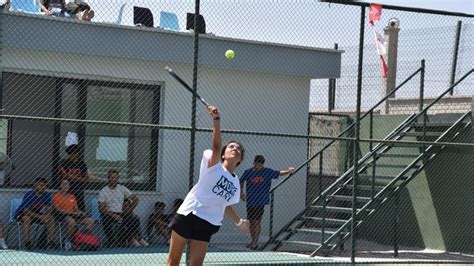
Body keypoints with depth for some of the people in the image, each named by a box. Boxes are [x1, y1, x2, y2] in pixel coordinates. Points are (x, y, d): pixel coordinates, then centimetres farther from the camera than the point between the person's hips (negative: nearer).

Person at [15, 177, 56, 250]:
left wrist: (47, 215, -30)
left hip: (36, 214, 5)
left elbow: (48, 209, -6)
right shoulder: (29, 195, -23)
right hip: (21, 214, -5)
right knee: (27, 218, -38)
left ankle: (51, 241, -19)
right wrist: (40, 216, -36)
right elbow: (26, 211, -28)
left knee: (51, 218, -16)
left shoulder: (47, 195, -7)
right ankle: (27, 243, -39)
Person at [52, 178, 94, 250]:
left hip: (73, 215, 6)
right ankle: (68, 241, -25)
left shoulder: (72, 196, 22)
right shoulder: (56, 196, 4)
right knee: (71, 221, -41)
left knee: (90, 221, -16)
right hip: (61, 215, -6)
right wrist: (72, 212, -16)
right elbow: (58, 209, -9)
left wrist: (80, 212, -6)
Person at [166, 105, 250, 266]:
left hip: (207, 224, 5)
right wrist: (216, 120, -38)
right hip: (188, 214, -5)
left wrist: (239, 222, 27)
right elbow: (216, 146, -23)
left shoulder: (235, 183, 14)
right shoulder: (214, 166, -3)